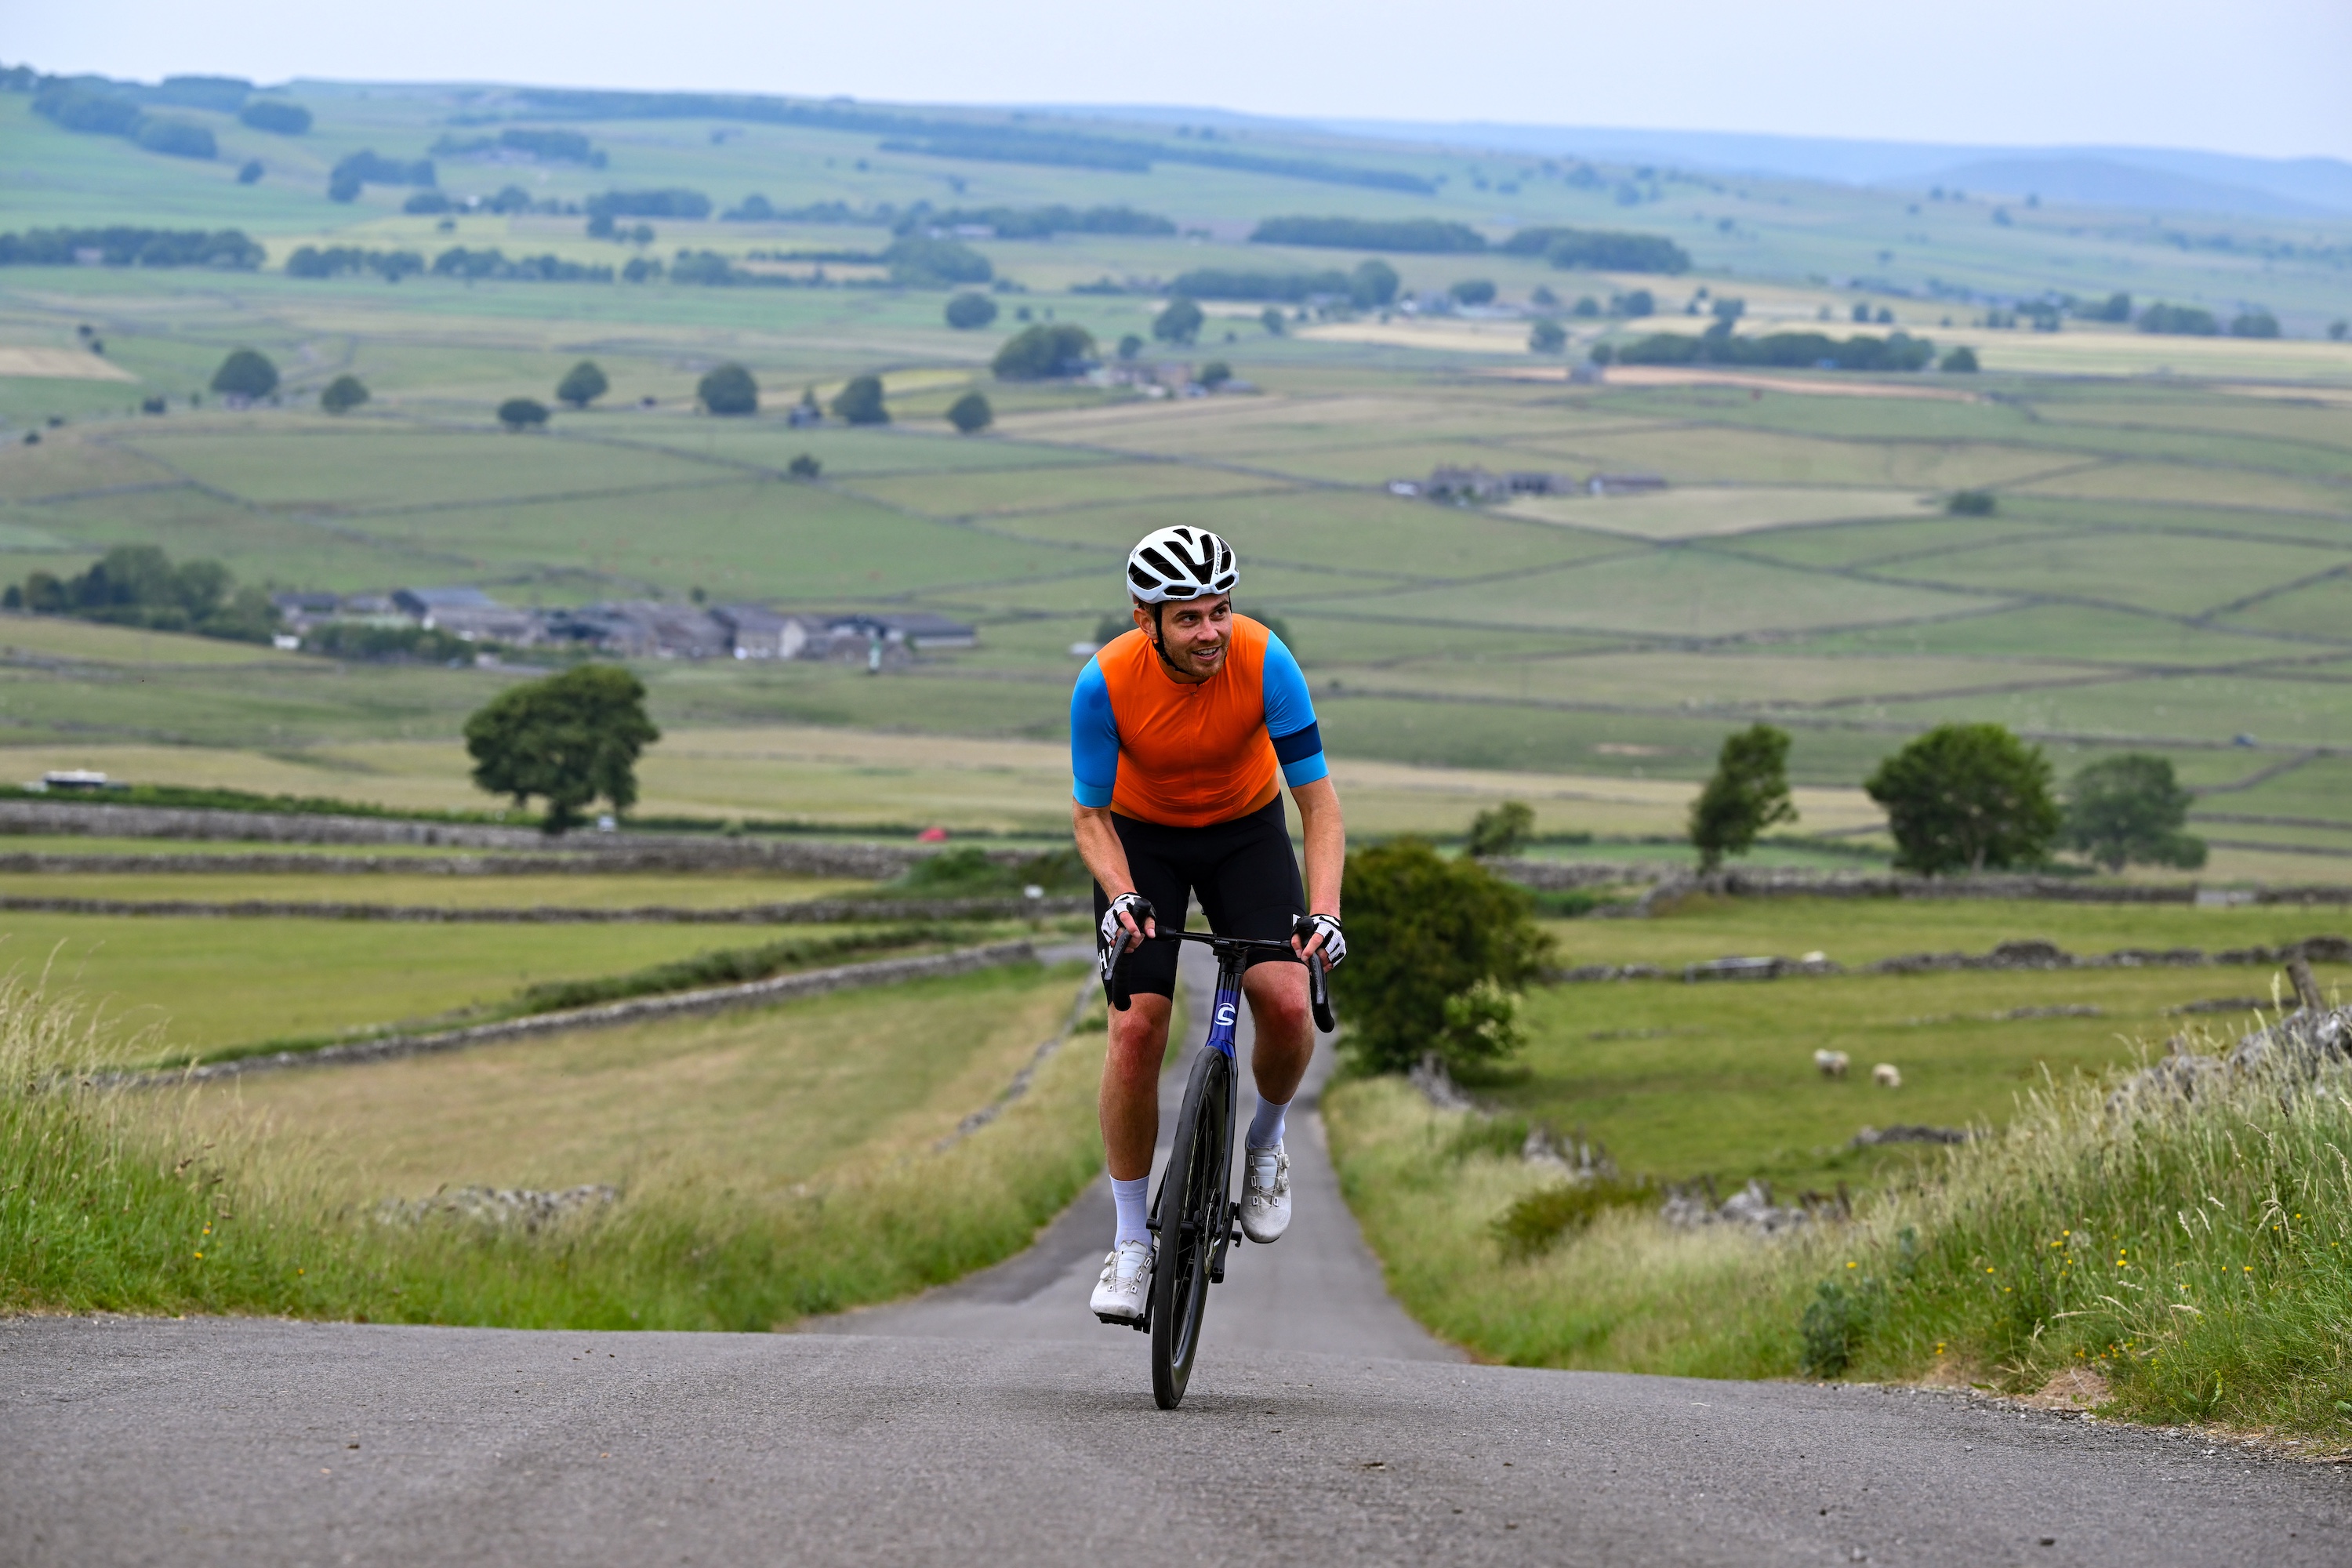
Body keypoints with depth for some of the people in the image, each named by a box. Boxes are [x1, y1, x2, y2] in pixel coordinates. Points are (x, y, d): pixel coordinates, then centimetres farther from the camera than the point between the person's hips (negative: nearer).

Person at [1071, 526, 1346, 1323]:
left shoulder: (1264, 662, -28)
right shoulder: (1106, 682, -29)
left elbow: (1319, 800, -23)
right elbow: (1091, 814, -17)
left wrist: (1324, 911, -37)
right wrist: (1122, 897, -35)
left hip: (1245, 830, 1)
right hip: (1141, 836, -1)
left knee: (1287, 1004, -21)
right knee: (1137, 1027, -15)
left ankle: (1265, 1142, 12)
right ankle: (1131, 1241, -2)